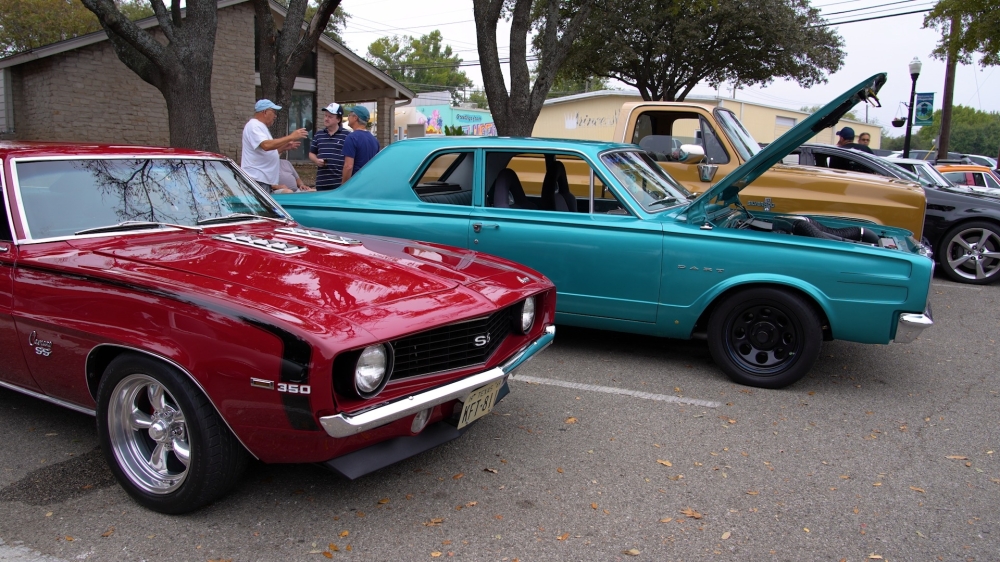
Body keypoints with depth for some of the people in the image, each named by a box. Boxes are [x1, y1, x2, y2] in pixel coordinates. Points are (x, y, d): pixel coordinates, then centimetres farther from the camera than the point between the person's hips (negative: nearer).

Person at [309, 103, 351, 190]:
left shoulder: (346, 135, -2)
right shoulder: (318, 135, 15)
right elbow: (312, 153, 23)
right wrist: (316, 160, -1)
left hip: (339, 183, -5)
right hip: (321, 183, 5)